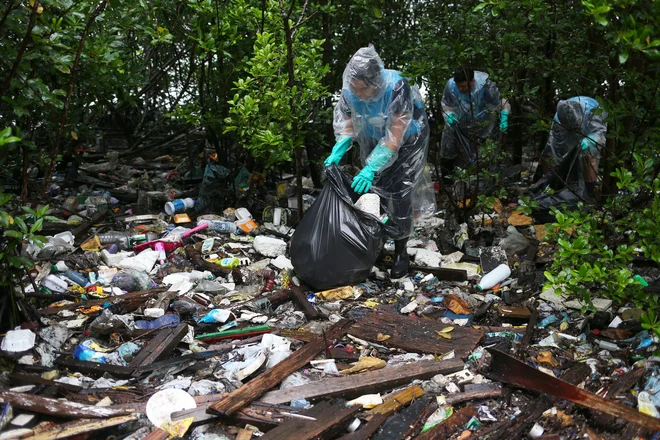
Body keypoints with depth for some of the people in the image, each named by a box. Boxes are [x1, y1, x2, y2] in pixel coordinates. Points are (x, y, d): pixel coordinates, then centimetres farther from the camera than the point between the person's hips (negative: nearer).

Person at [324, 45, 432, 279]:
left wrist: (371, 168, -41)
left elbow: (395, 136, -37)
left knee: (400, 196, -4)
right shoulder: (349, 90, -24)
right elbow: (347, 122, -7)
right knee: (372, 192, 6)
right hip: (374, 142, 4)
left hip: (406, 142, -4)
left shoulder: (396, 88, -39)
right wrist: (337, 152, -21)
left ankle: (401, 252, 15)